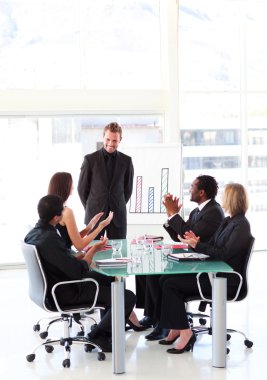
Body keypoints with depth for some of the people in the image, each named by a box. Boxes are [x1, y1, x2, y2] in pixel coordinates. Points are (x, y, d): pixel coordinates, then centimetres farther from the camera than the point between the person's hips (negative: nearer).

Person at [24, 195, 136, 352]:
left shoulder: (34, 233, -2)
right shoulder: (49, 240, -32)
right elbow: (79, 271, -28)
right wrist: (94, 250, -13)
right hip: (67, 294, -10)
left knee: (111, 279, 24)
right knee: (128, 297, -9)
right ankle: (99, 335, 6)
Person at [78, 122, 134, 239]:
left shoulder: (126, 161, 3)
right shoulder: (90, 159, -2)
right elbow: (82, 188, 5)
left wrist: (118, 207, 12)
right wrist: (91, 208, 8)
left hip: (118, 216, 1)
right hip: (94, 216, -1)